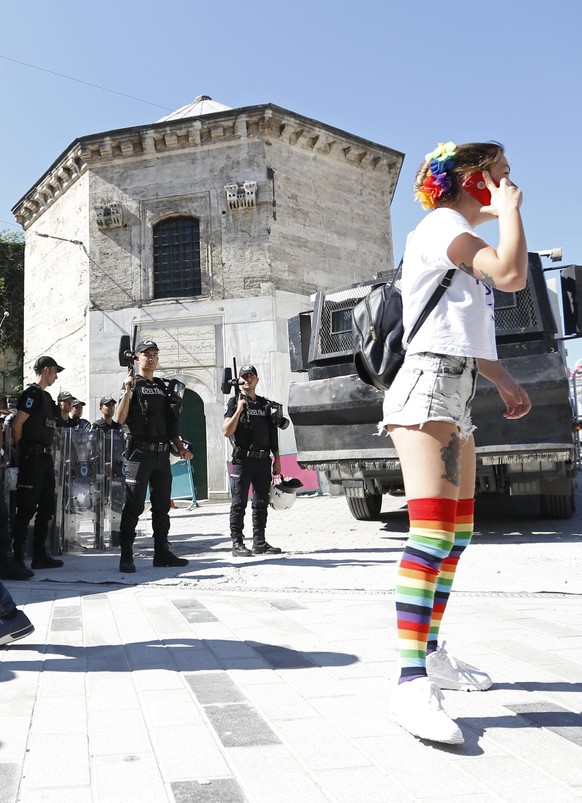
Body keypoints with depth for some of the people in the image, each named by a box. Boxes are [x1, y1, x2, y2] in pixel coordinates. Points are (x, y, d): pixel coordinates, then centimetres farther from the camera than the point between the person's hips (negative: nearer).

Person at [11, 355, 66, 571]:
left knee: (46, 507, 10)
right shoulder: (31, 393, -10)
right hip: (32, 457, -9)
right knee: (27, 508, -7)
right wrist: (20, 450, -6)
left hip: (45, 457, 9)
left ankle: (40, 555, 16)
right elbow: (17, 424, -15)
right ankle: (17, 557, -2)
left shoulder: (46, 396, 18)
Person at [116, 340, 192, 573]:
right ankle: (126, 557, 0)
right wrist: (128, 390, -21)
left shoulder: (162, 386, 18)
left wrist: (180, 448, 13)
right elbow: (120, 419, -13)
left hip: (162, 454, 7)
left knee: (162, 506, 10)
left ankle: (162, 553, 19)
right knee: (134, 506, -5)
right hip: (140, 453, -6)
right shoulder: (133, 384, -1)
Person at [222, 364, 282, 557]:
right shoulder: (234, 402, 1)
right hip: (242, 460, -5)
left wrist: (277, 459, 11)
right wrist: (239, 409, -15)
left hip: (263, 460, 5)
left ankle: (259, 543, 16)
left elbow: (273, 434, 16)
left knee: (261, 504, 9)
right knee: (239, 504, -2)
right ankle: (237, 544, 2)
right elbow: (226, 431, -10)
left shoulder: (265, 404, 16)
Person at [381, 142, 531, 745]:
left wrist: (501, 378, 27)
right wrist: (510, 207, -7)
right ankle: (411, 684, -23)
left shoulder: (460, 238, 25)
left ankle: (431, 655, 20)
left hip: (456, 392, 11)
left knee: (458, 532, 10)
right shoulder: (442, 225, -6)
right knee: (433, 528, -21)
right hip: (429, 384, -11)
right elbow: (511, 276, -22)